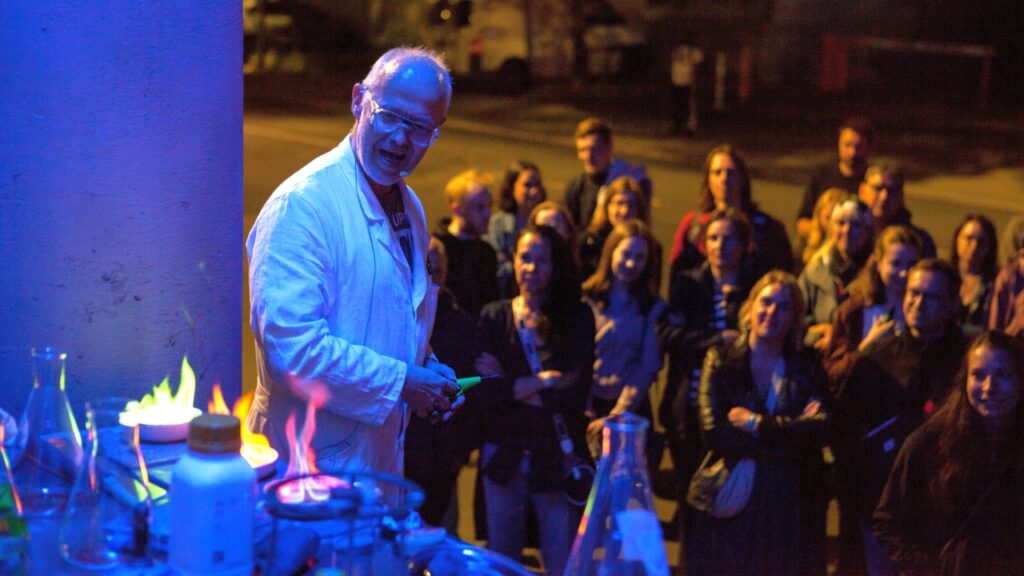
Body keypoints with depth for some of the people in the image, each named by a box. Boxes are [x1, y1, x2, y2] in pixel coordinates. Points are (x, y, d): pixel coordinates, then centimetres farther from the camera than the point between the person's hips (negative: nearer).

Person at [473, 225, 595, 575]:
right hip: (505, 458, 1)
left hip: (558, 459, -1)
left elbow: (576, 391, -11)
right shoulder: (494, 317, 3)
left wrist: (510, 385, -9)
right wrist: (542, 383, -13)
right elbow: (482, 394, -8)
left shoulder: (576, 317, 2)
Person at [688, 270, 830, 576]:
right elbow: (714, 434, -10)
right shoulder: (721, 359, 3)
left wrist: (756, 424, -11)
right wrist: (787, 433, -9)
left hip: (784, 503, 1)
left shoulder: (807, 365, 9)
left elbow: (819, 430, -7)